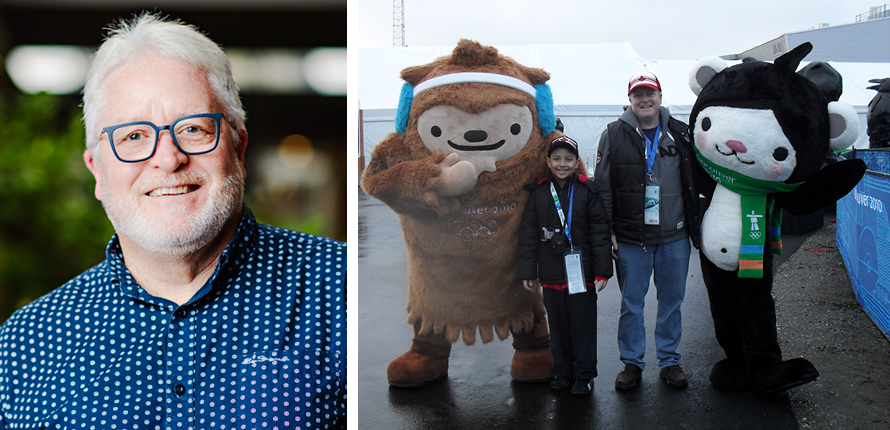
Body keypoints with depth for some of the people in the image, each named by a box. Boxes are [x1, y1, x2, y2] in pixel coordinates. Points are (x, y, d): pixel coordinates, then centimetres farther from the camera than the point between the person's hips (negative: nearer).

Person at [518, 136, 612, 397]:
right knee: (558, 325, 11)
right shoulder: (538, 193, 4)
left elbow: (600, 232, -2)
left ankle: (585, 374, 15)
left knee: (583, 324, 3)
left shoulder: (588, 191, -1)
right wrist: (527, 272, 4)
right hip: (551, 274, 2)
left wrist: (602, 271, -6)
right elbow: (528, 235, 7)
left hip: (581, 272, -2)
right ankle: (563, 371, 25)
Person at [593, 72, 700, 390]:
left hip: (674, 236, 2)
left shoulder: (680, 134, 6)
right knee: (631, 303, 5)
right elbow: (602, 187, 2)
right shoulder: (615, 135, 0)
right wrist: (608, 232, -2)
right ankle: (632, 362, 18)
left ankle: (669, 360, 24)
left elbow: (695, 182, 13)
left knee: (672, 300, 10)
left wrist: (696, 227, 11)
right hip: (631, 239, -2)